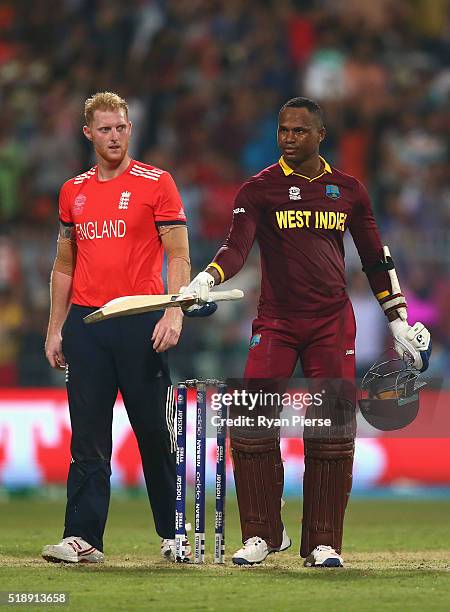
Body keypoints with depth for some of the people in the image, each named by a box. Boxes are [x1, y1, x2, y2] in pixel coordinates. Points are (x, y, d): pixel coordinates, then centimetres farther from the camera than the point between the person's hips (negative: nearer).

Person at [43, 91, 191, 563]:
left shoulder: (156, 183, 0)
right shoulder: (73, 192, 14)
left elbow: (178, 256, -3)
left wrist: (174, 313, -16)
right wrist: (55, 329, 13)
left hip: (141, 324, -4)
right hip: (85, 323, 4)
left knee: (156, 433, 1)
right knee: (87, 438, 0)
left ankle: (173, 536, 12)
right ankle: (82, 538, -1)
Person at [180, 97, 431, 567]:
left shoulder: (348, 190, 9)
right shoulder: (259, 189, 1)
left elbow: (375, 259, 17)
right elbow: (237, 247, -13)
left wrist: (398, 321, 14)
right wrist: (204, 282, -33)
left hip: (333, 322, 1)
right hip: (275, 322, -1)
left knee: (332, 431, -4)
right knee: (251, 424, -11)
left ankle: (322, 542, 5)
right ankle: (263, 534, 3)